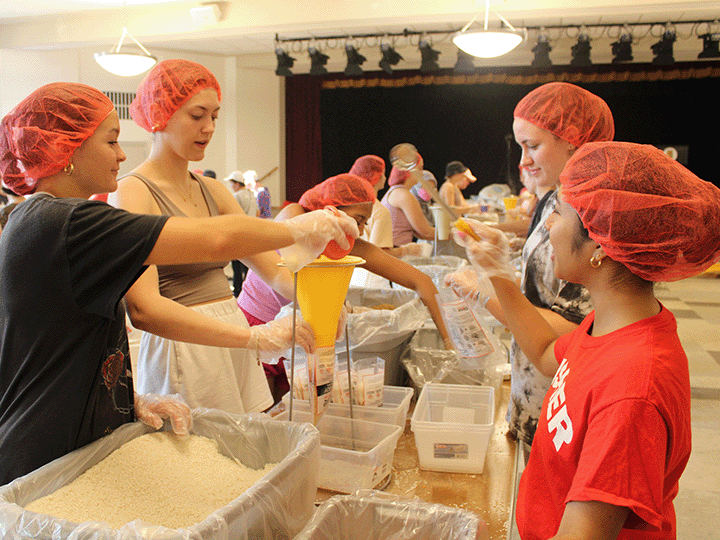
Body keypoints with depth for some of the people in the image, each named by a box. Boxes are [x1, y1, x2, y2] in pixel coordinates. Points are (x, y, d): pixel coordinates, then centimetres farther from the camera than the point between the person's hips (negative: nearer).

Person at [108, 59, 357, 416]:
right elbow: (143, 309, -23)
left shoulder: (214, 191, 12)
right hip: (180, 350, -6)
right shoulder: (133, 193, -10)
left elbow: (273, 268, 6)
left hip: (232, 346, 6)